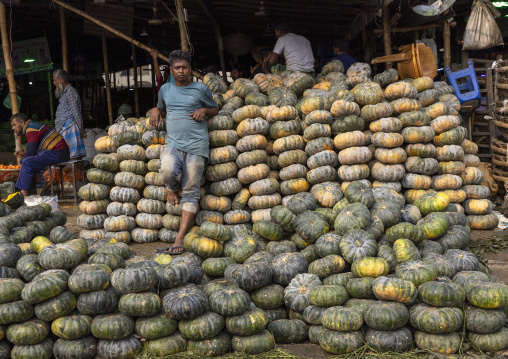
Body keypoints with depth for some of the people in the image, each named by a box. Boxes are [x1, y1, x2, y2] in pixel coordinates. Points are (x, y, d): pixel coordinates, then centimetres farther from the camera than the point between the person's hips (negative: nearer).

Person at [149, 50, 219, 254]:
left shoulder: (200, 89, 8)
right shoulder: (165, 89, 16)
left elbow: (215, 110, 19)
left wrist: (204, 111, -3)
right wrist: (156, 110, 9)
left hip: (196, 145, -1)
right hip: (173, 143, 2)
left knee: (191, 192, -6)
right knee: (167, 171, -32)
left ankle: (180, 237, -2)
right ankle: (172, 188, 6)